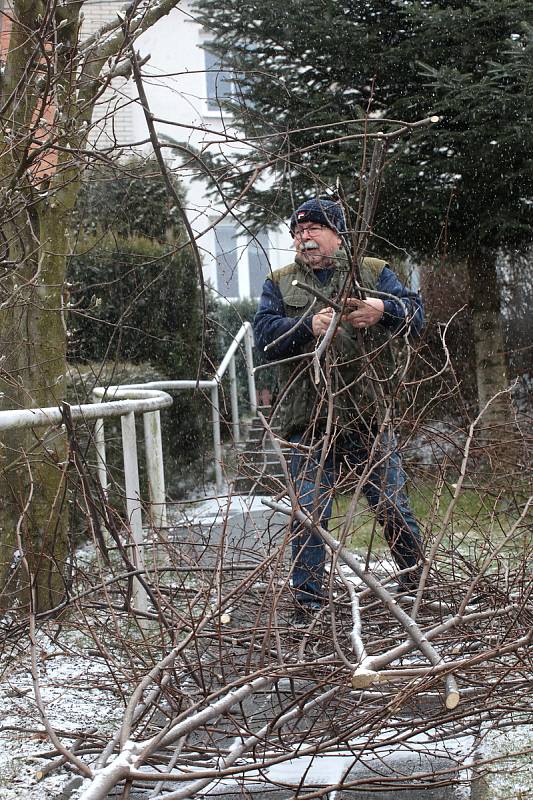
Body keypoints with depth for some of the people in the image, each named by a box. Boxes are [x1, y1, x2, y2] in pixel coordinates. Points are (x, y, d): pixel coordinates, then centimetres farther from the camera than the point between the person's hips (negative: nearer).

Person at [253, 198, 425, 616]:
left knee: (392, 506, 7)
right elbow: (265, 334, -4)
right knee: (310, 512, 1)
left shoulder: (374, 273, 9)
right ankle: (308, 593, 13)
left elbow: (416, 315, -3)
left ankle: (418, 580, 25)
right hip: (309, 421, 0)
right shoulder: (279, 284, 12)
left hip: (369, 416, 0)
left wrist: (384, 310, -25)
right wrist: (307, 325, -22)